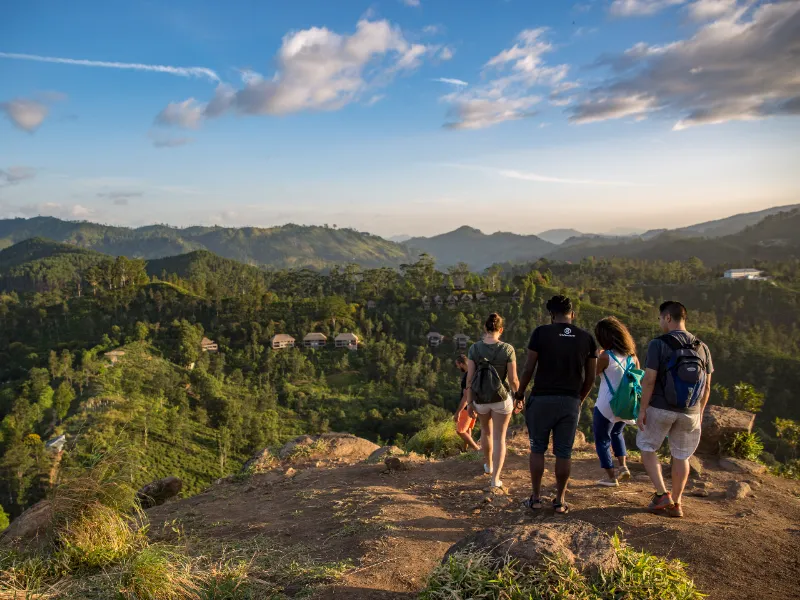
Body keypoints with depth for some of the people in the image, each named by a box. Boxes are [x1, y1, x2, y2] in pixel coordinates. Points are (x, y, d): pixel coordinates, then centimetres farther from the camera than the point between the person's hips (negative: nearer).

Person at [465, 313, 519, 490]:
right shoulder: (507, 349, -16)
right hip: (502, 398, -2)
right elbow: (513, 379, -13)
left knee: (486, 430, 27)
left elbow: (469, 378, -11)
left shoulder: (474, 348, -11)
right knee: (499, 438, 7)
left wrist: (469, 402, -2)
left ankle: (488, 465, 46)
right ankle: (495, 479, -1)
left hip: (480, 399, 2)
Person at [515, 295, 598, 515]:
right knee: (564, 452, 9)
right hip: (571, 401, 2)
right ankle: (560, 501, 15)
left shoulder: (541, 333, -6)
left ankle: (536, 498, 16)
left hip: (542, 398, -2)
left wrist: (520, 393, 8)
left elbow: (529, 368, -6)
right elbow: (591, 377, 7)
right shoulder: (587, 338, 4)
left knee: (537, 449, 10)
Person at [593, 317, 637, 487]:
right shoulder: (632, 355, 0)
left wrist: (596, 357, 4)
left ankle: (611, 476, 15)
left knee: (602, 440, 12)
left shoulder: (606, 356, -18)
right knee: (616, 433, 30)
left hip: (606, 406, -6)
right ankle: (623, 467, 18)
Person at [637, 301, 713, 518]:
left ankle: (662, 494, 5)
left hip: (660, 409, -4)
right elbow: (706, 386, 5)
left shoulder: (658, 344, -14)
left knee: (647, 448, 15)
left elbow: (649, 380, -17)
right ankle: (676, 503, 23)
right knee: (681, 456, 17)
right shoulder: (702, 348, 1)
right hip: (690, 413, 4)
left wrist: (642, 409, -9)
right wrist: (700, 411, 17)